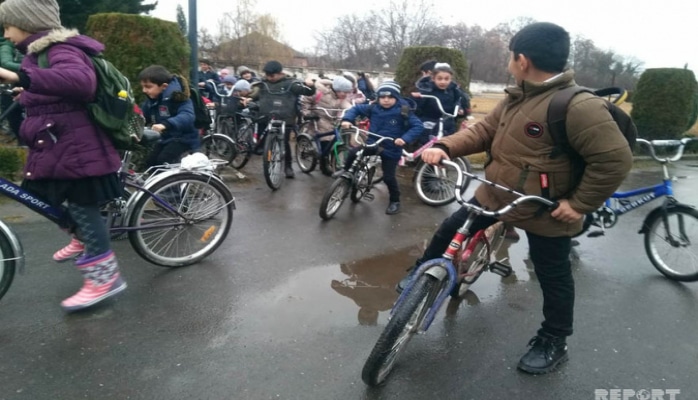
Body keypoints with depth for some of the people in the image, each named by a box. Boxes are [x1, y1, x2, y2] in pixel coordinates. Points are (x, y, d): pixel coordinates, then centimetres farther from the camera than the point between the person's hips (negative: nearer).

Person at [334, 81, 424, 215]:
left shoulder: (403, 112, -16)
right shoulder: (373, 108, -5)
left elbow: (418, 126, -21)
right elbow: (356, 108, 7)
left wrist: (405, 139, -34)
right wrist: (347, 119, -11)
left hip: (391, 150, -3)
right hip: (373, 143, 3)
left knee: (388, 177, -2)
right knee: (353, 152, -16)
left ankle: (395, 201, 22)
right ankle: (346, 170, 15)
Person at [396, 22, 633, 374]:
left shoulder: (578, 107, -23)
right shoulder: (516, 97, 3)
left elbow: (616, 159, -23)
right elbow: (483, 131, 6)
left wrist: (579, 204, -19)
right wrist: (445, 147, -11)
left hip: (545, 214, -7)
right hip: (495, 196, 8)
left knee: (553, 278, 11)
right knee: (449, 231, 12)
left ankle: (553, 342, 32)